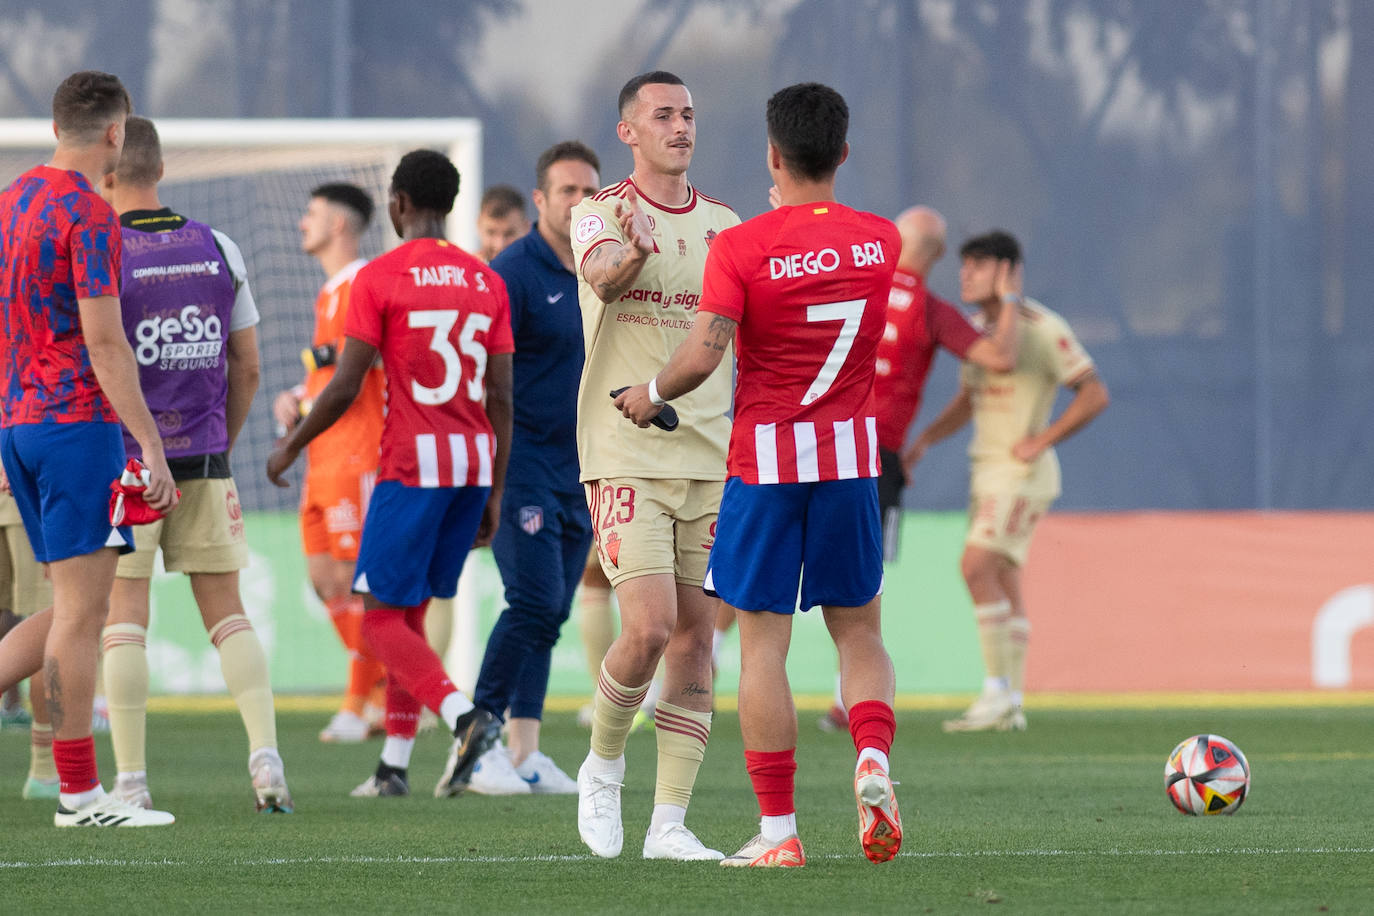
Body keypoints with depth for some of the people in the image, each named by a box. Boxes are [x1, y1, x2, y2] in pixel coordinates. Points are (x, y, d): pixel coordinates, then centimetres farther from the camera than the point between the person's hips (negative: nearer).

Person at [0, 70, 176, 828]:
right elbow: (103, 342, -18)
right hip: (78, 424, -9)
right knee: (83, 605, -6)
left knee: (75, 607, 13)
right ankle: (78, 793, -5)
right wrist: (153, 448, -16)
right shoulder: (88, 214, -12)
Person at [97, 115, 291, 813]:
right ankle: (265, 752, -4)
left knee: (124, 615, 0)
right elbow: (247, 367, 9)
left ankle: (131, 780, -3)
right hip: (202, 457, 4)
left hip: (124, 460, -4)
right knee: (225, 610, 10)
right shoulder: (218, 250, 5)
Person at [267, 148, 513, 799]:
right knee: (410, 612, 15)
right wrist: (494, 495, 13)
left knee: (382, 617, -2)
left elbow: (345, 387, -8)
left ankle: (461, 715, -25)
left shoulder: (380, 278, -6)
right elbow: (500, 396, 8)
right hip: (475, 462, 6)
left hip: (412, 463, -6)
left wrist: (291, 447, 7)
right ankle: (394, 764, 13)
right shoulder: (486, 282, 9)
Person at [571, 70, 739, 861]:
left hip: (710, 459, 5)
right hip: (626, 458, -5)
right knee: (649, 629, -15)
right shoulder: (601, 215, -3)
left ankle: (670, 824, 4)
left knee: (696, 638, 1)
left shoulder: (725, 227, 11)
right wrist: (629, 255, -47)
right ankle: (604, 764, 11)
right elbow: (603, 276, -25)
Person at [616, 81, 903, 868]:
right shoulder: (881, 242, 1)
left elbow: (703, 355, -18)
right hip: (851, 455, 3)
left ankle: (778, 831, 0)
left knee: (763, 646, 2)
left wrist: (651, 395, 0)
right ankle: (874, 761, -12)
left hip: (766, 458, -3)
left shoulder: (741, 249, -12)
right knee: (859, 631, 15)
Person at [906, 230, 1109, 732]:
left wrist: (1041, 441, -16)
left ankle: (998, 689, -15)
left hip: (1024, 470, -9)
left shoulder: (1042, 328, -13)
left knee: (977, 566, -19)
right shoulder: (977, 328, 12)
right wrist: (923, 440, 10)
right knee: (1001, 583, 8)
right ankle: (1010, 705, 11)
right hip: (987, 469, 9)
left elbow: (1095, 395, -14)